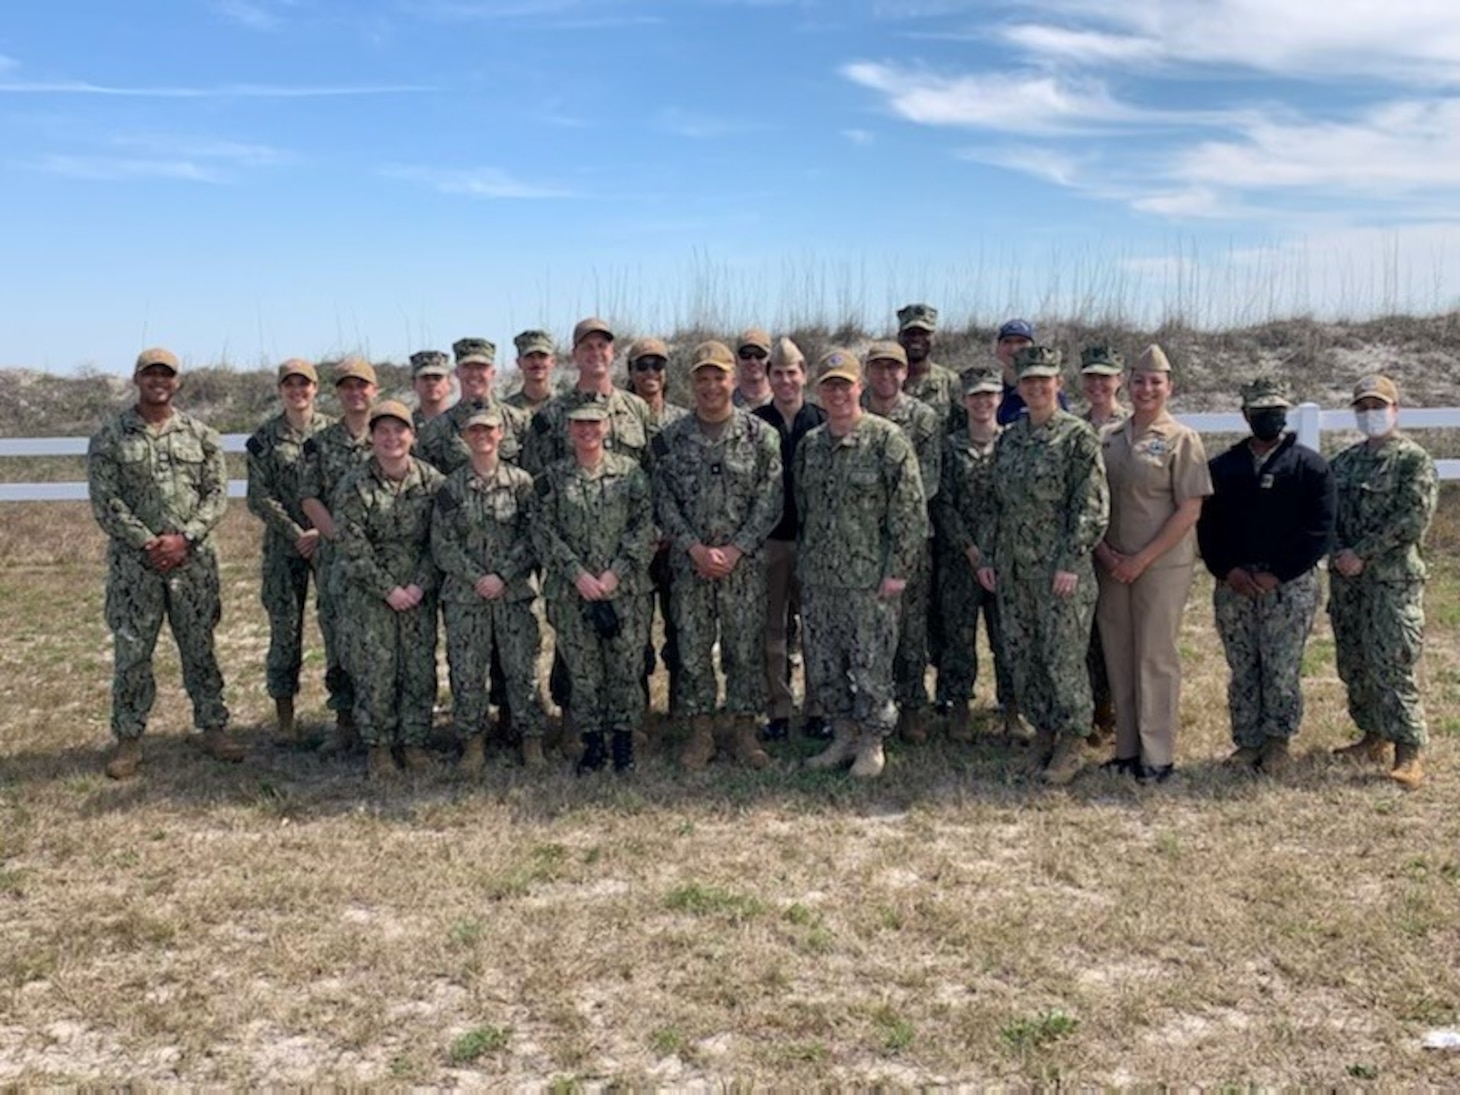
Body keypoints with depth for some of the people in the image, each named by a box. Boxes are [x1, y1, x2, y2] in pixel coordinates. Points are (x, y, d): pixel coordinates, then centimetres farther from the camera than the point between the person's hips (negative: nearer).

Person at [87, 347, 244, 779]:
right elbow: (105, 502, -4)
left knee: (200, 649, 8)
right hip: (134, 563, -1)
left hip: (194, 561, 1)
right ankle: (128, 740, 13)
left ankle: (213, 727, 18)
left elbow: (217, 494, 1)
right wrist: (148, 543, -13)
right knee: (131, 654, 3)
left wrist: (185, 538, -12)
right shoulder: (109, 438, 1)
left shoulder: (200, 435, 6)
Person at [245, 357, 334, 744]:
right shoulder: (264, 438, 4)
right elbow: (259, 497, -1)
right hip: (284, 544, 0)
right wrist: (296, 534, -10)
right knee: (285, 628, 2)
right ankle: (284, 715, 11)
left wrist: (323, 532, -11)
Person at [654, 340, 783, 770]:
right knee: (693, 650, 6)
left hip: (745, 563, -1)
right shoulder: (672, 438, 3)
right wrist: (696, 548, -11)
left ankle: (741, 728, 18)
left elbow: (769, 502, -3)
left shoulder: (760, 436, 0)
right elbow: (664, 501, 0)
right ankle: (700, 731, 17)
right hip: (688, 563, 1)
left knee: (746, 649, 5)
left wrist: (735, 549, -12)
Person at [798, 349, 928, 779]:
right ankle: (843, 738, 26)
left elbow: (910, 510, -9)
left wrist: (898, 570, -12)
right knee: (823, 664, 11)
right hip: (817, 579, 6)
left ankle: (872, 744, 16)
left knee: (870, 664, 0)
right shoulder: (809, 445, 10)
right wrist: (803, 563, 13)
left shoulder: (887, 440, -7)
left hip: (869, 578, -6)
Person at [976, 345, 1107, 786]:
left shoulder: (1078, 437, -6)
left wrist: (1071, 563, -17)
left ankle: (1070, 745, 9)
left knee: (1063, 657, -3)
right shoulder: (1008, 438, 13)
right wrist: (987, 557, 11)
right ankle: (1042, 732, 24)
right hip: (1013, 569, 6)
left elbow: (1093, 506, -11)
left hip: (1060, 569, -6)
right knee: (1022, 656, 10)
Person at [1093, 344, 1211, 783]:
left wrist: (1142, 559, -13)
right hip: (1112, 564, 5)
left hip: (1163, 565, -5)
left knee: (1156, 657, -2)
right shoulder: (1109, 439, 11)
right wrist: (1101, 549, -2)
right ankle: (1126, 749, 19)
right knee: (1118, 656, 9)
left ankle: (1157, 756, 6)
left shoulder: (1182, 440, -4)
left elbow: (1189, 510, -9)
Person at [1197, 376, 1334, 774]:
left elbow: (1319, 531, -6)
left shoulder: (1310, 466, 1)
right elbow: (1206, 526, 8)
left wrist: (1277, 574, -13)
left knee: (1283, 671, 1)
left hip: (1290, 585, -3)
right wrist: (1227, 570, -7)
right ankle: (1247, 742, 18)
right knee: (1242, 671, 8)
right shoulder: (1223, 467, 11)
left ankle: (1278, 741, 16)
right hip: (1233, 584, 3)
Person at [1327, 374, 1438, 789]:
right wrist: (1339, 553, -6)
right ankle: (1373, 738, 24)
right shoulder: (1345, 461, 15)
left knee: (1390, 666, -11)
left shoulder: (1413, 460, -4)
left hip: (1391, 579, -6)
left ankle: (1409, 754, -6)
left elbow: (1413, 519, -14)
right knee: (1353, 664, 11)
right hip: (1345, 578, 7)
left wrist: (1361, 554, -16)